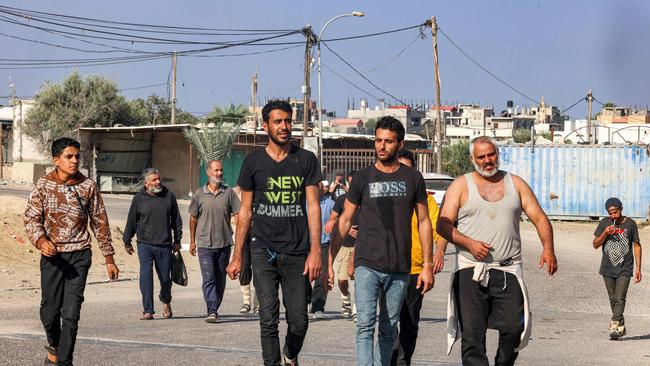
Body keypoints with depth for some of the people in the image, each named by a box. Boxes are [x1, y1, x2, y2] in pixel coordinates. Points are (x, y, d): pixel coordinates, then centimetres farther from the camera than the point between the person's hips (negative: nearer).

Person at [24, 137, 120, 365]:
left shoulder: (88, 186, 1)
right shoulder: (43, 186, -1)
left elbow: (99, 222, 7)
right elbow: (31, 218, -5)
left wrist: (109, 258, 8)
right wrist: (41, 240, -25)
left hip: (79, 255, 0)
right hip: (52, 255, 0)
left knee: (71, 313, -8)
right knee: (49, 311, 7)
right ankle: (54, 347, 37)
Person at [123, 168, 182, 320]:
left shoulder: (169, 196, 4)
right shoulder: (138, 199, 1)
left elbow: (176, 220, 12)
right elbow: (131, 222, 9)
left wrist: (177, 240, 12)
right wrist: (127, 242, 13)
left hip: (165, 245, 1)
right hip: (145, 245, -1)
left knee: (165, 278, 8)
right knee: (146, 277, -9)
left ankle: (166, 301, 38)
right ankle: (148, 311, -4)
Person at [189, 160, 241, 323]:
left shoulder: (228, 192, 2)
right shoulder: (199, 194, 2)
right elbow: (193, 218, 10)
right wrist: (192, 241, 10)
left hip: (224, 243, 2)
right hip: (205, 244, -2)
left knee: (220, 279, 10)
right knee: (208, 278, -12)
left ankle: (215, 308, 24)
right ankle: (212, 311, -17)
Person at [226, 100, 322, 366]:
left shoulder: (306, 160, 5)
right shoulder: (253, 162, 6)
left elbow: (313, 207, 1)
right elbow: (245, 211, 9)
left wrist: (315, 251, -9)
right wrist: (237, 256, 6)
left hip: (297, 252, 0)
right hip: (264, 251, 0)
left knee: (299, 322, 4)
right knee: (269, 320, -7)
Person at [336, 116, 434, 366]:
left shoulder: (413, 179, 7)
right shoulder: (363, 179, 4)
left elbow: (423, 222, 11)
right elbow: (345, 220, 8)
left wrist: (428, 265, 6)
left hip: (399, 270, 2)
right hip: (367, 265, -2)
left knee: (388, 330, 9)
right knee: (365, 325, -13)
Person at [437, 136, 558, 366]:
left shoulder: (515, 184, 13)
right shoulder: (461, 186, 7)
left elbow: (539, 217, 9)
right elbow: (443, 224, 0)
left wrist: (548, 248, -8)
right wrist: (469, 243, -15)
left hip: (508, 270, 1)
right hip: (470, 270, -1)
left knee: (514, 327, -6)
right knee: (472, 333, -6)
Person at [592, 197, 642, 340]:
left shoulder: (630, 224, -2)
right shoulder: (604, 223, 2)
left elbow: (636, 245, 4)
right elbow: (595, 244, 4)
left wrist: (638, 268, 1)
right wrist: (605, 234, -15)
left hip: (624, 269, -3)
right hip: (608, 268, 3)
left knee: (620, 299, -13)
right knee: (613, 299, 9)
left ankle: (615, 327, -18)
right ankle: (621, 326, 21)